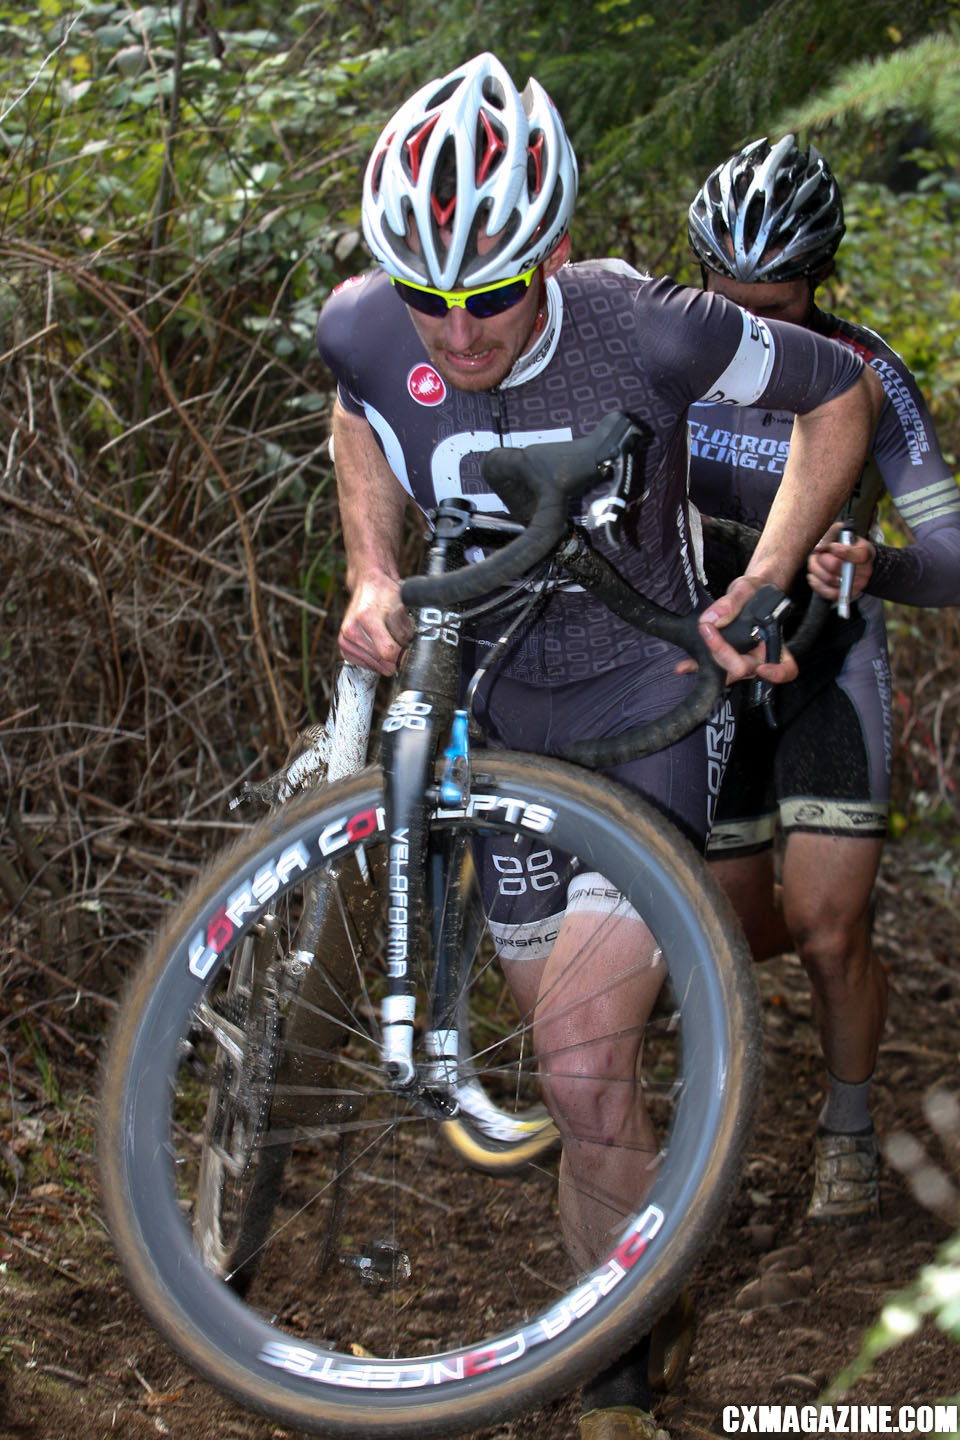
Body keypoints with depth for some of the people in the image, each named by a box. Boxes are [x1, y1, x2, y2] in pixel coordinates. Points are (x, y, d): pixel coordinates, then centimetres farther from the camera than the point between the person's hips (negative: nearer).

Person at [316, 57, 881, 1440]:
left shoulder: (645, 330, -26)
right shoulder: (365, 329, -15)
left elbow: (842, 390, -8)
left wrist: (767, 582, -13)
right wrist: (373, 574, -2)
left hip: (649, 689, -4)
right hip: (500, 697, 4)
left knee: (584, 1070, -18)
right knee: (574, 1058, 13)